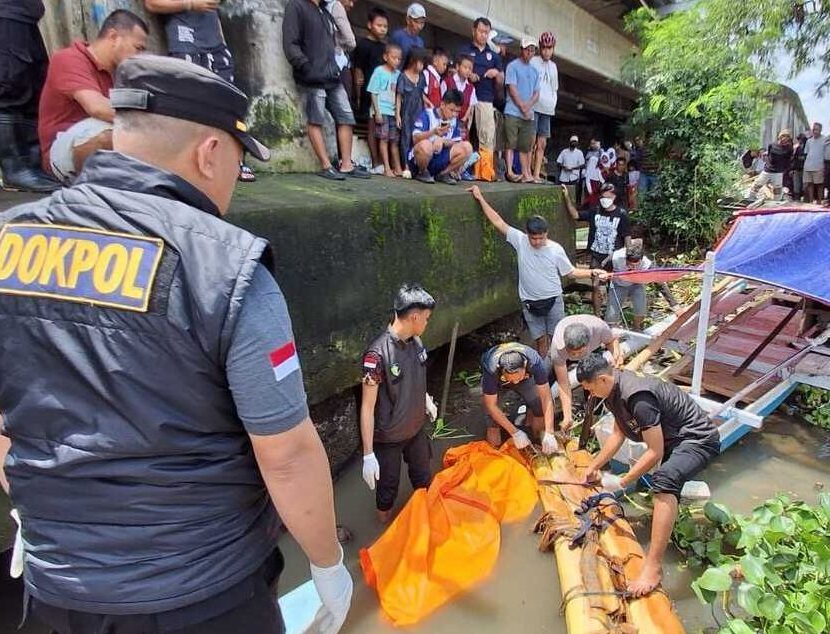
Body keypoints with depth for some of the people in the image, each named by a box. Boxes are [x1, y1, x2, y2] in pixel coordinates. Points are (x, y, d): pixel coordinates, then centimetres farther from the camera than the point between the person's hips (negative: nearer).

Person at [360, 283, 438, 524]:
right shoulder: (378, 354, -31)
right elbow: (367, 407, -25)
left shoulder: (415, 341, -8)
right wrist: (368, 454, -23)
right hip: (388, 437, -6)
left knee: (424, 479, 25)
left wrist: (426, 400, 22)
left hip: (416, 428, 6)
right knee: (388, 486, 17)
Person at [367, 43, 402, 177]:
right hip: (382, 111, -5)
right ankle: (387, 169, -2)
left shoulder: (398, 74, 11)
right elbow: (373, 93, -5)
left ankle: (397, 168, 14)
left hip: (394, 111, 5)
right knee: (384, 139, -4)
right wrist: (377, 112, -11)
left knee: (394, 140, 8)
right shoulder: (379, 71, -3)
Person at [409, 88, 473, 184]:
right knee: (425, 144, -39)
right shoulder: (427, 114, -8)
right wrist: (433, 132, -35)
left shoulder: (454, 120, 7)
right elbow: (415, 139, -17)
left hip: (441, 160, 5)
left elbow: (457, 143, 4)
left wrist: (442, 140, -16)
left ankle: (443, 174, 2)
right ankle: (422, 172, -8)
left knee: (467, 147, -14)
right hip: (420, 157, -4)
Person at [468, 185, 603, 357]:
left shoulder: (556, 249, -12)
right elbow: (498, 222, -10)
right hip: (530, 303, 1)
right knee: (540, 339, 14)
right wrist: (480, 198, -11)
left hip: (553, 301, -1)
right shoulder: (520, 240, -10)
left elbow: (571, 272, -2)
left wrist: (592, 272, -14)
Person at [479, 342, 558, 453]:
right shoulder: (491, 369, -43)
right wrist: (515, 432, -31)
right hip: (496, 381, -2)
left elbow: (546, 398, -33)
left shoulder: (534, 361, -40)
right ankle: (494, 425, 17)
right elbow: (491, 405, -31)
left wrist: (549, 434, -38)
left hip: (526, 378, 2)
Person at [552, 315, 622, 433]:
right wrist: (567, 416, -37)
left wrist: (616, 353, -39)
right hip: (564, 357, -1)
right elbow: (563, 383, -36)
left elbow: (612, 339, -16)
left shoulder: (598, 327, -43)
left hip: (593, 351, 1)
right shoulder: (557, 346, -44)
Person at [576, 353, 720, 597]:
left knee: (663, 479, -35)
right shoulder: (615, 390, -3)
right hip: (673, 437, 11)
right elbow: (618, 434, 9)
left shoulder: (638, 398, -32)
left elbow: (656, 452, -27)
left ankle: (654, 566, -34)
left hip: (699, 439, -10)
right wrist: (594, 466, 13)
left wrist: (622, 482, -19)